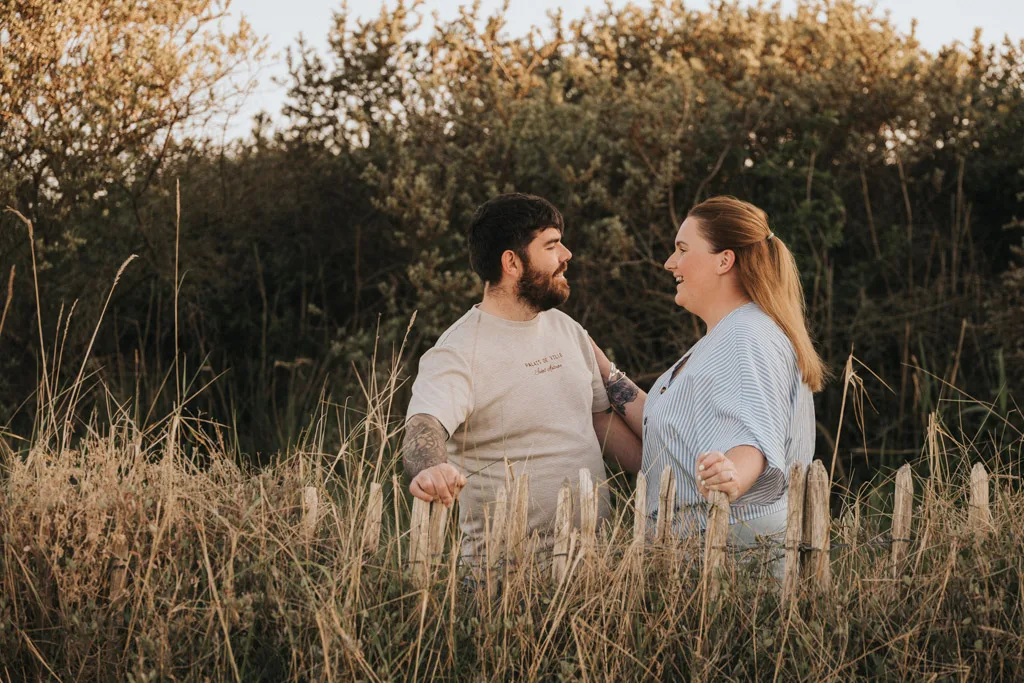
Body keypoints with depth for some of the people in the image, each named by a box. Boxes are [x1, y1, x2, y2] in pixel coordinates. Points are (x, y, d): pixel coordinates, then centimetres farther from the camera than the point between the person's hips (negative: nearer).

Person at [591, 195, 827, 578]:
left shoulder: (748, 338, -14)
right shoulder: (722, 339, 21)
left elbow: (755, 437, -29)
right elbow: (663, 428, 21)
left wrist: (734, 478, -50)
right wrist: (602, 369, 20)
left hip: (735, 542, -10)